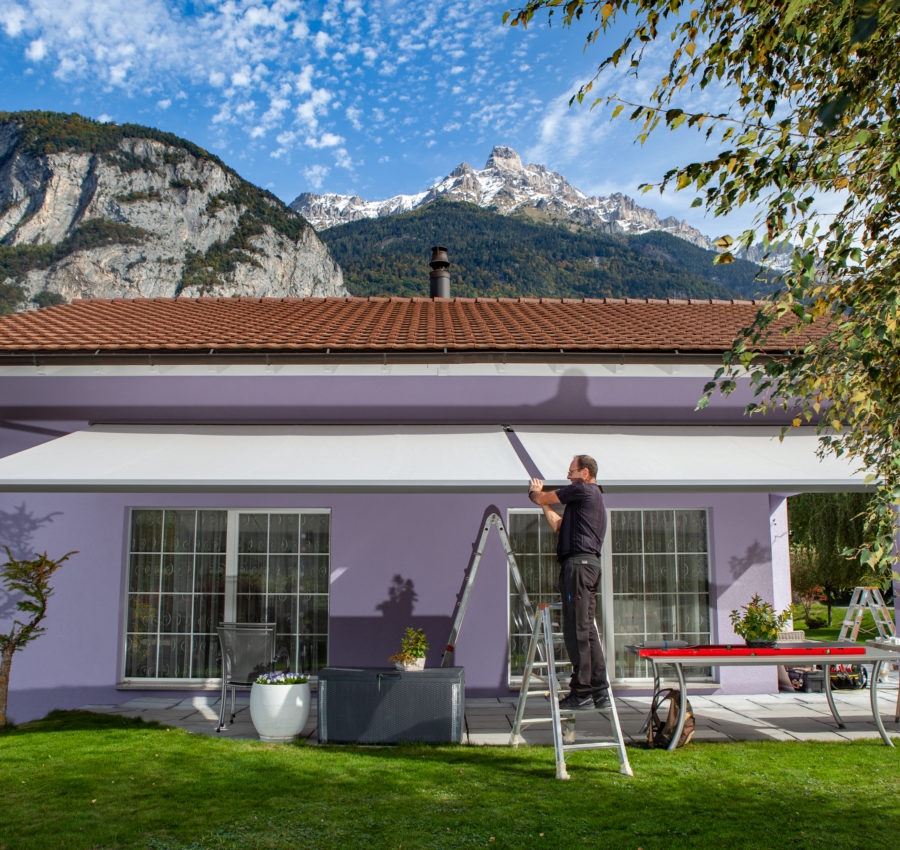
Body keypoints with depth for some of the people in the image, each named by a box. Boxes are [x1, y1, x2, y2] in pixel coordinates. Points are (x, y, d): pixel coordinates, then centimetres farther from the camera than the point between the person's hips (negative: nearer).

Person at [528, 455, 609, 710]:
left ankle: (582, 692, -7)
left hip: (578, 562, -10)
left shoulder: (583, 490, -4)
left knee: (577, 630, -8)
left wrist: (535, 491, 22)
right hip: (589, 564, 10)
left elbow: (542, 498, 1)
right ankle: (599, 692, 11)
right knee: (587, 629, 10)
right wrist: (544, 503, 30)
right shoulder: (595, 497, 26)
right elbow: (560, 526, 28)